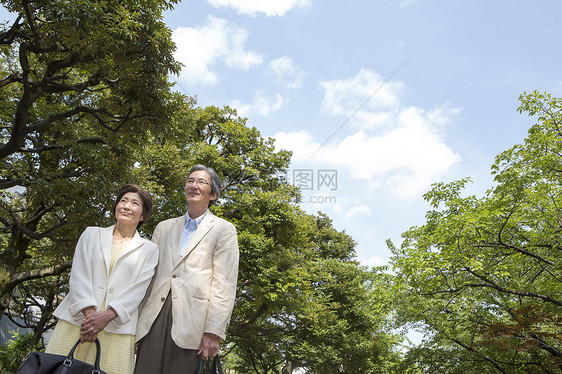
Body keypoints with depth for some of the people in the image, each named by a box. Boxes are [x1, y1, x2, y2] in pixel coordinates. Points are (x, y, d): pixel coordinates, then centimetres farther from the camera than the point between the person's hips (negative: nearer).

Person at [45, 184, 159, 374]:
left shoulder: (149, 249, 10)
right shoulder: (91, 234, 15)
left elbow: (138, 289, -1)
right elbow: (78, 276, 3)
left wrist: (106, 316, -16)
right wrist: (89, 312, -13)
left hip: (116, 327, -1)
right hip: (77, 319, 2)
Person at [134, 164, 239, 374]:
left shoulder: (223, 230, 5)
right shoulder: (164, 228, 20)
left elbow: (225, 286, -3)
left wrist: (213, 332, -11)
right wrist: (134, 322, 11)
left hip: (190, 323, -4)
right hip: (154, 319, 4)